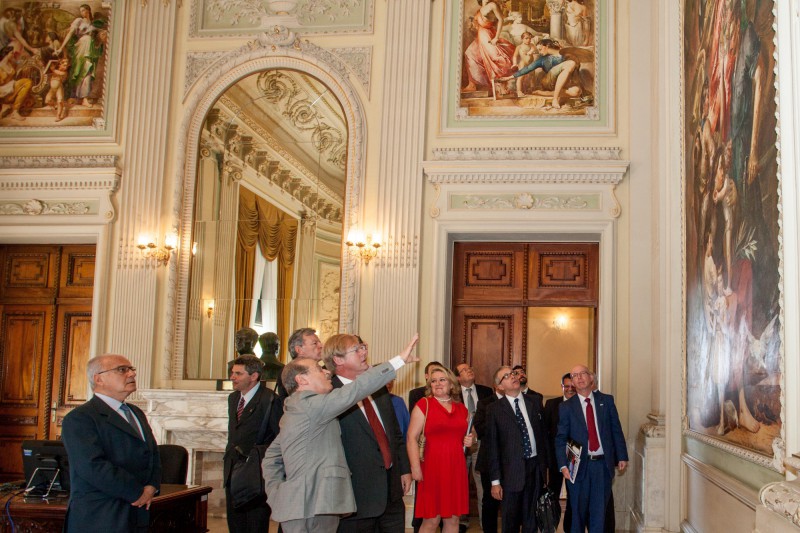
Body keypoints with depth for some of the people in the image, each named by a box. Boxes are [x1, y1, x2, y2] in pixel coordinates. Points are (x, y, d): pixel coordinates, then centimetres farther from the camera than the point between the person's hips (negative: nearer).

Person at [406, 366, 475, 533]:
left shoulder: (461, 408, 12)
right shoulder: (423, 404, -2)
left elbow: (469, 432, 27)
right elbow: (411, 438, -8)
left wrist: (470, 439, 4)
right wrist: (415, 467, -17)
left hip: (456, 468, 5)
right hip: (432, 468, -5)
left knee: (453, 519, 9)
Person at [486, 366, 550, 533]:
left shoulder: (534, 403, 8)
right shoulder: (494, 410, -3)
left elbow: (543, 434, 12)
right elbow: (493, 446, -3)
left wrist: (547, 465, 7)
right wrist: (495, 480, -6)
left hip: (536, 467, 3)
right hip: (512, 470, -3)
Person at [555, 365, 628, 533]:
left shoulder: (606, 400, 5)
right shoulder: (566, 407, 1)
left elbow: (616, 430, 7)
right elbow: (560, 439, -2)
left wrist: (622, 457, 2)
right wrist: (563, 465, -13)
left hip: (603, 464, 1)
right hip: (579, 465, -1)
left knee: (599, 511, 6)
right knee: (578, 511, 8)